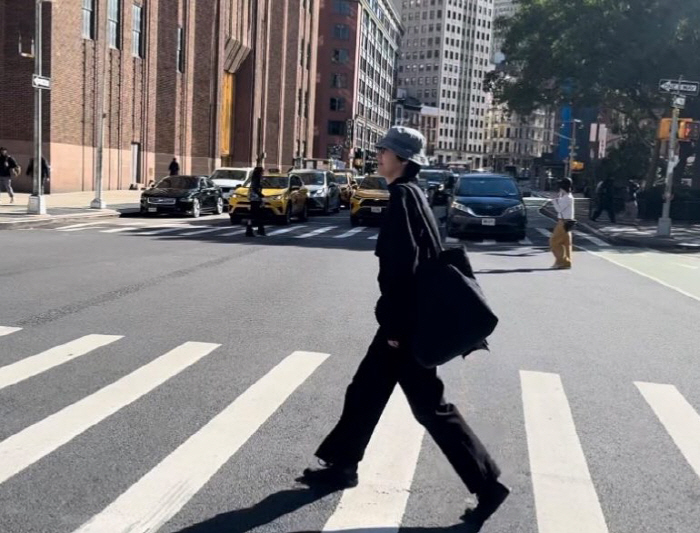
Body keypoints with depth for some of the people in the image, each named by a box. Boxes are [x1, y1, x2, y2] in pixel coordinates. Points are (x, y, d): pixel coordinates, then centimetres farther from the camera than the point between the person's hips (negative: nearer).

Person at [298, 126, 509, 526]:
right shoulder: (410, 194, 13)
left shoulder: (403, 195, -16)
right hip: (408, 319, 10)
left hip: (407, 323, -10)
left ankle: (488, 483, 9)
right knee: (366, 391, 17)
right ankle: (343, 465, 31)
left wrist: (396, 325, -20)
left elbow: (404, 263, -23)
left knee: (431, 407, -1)